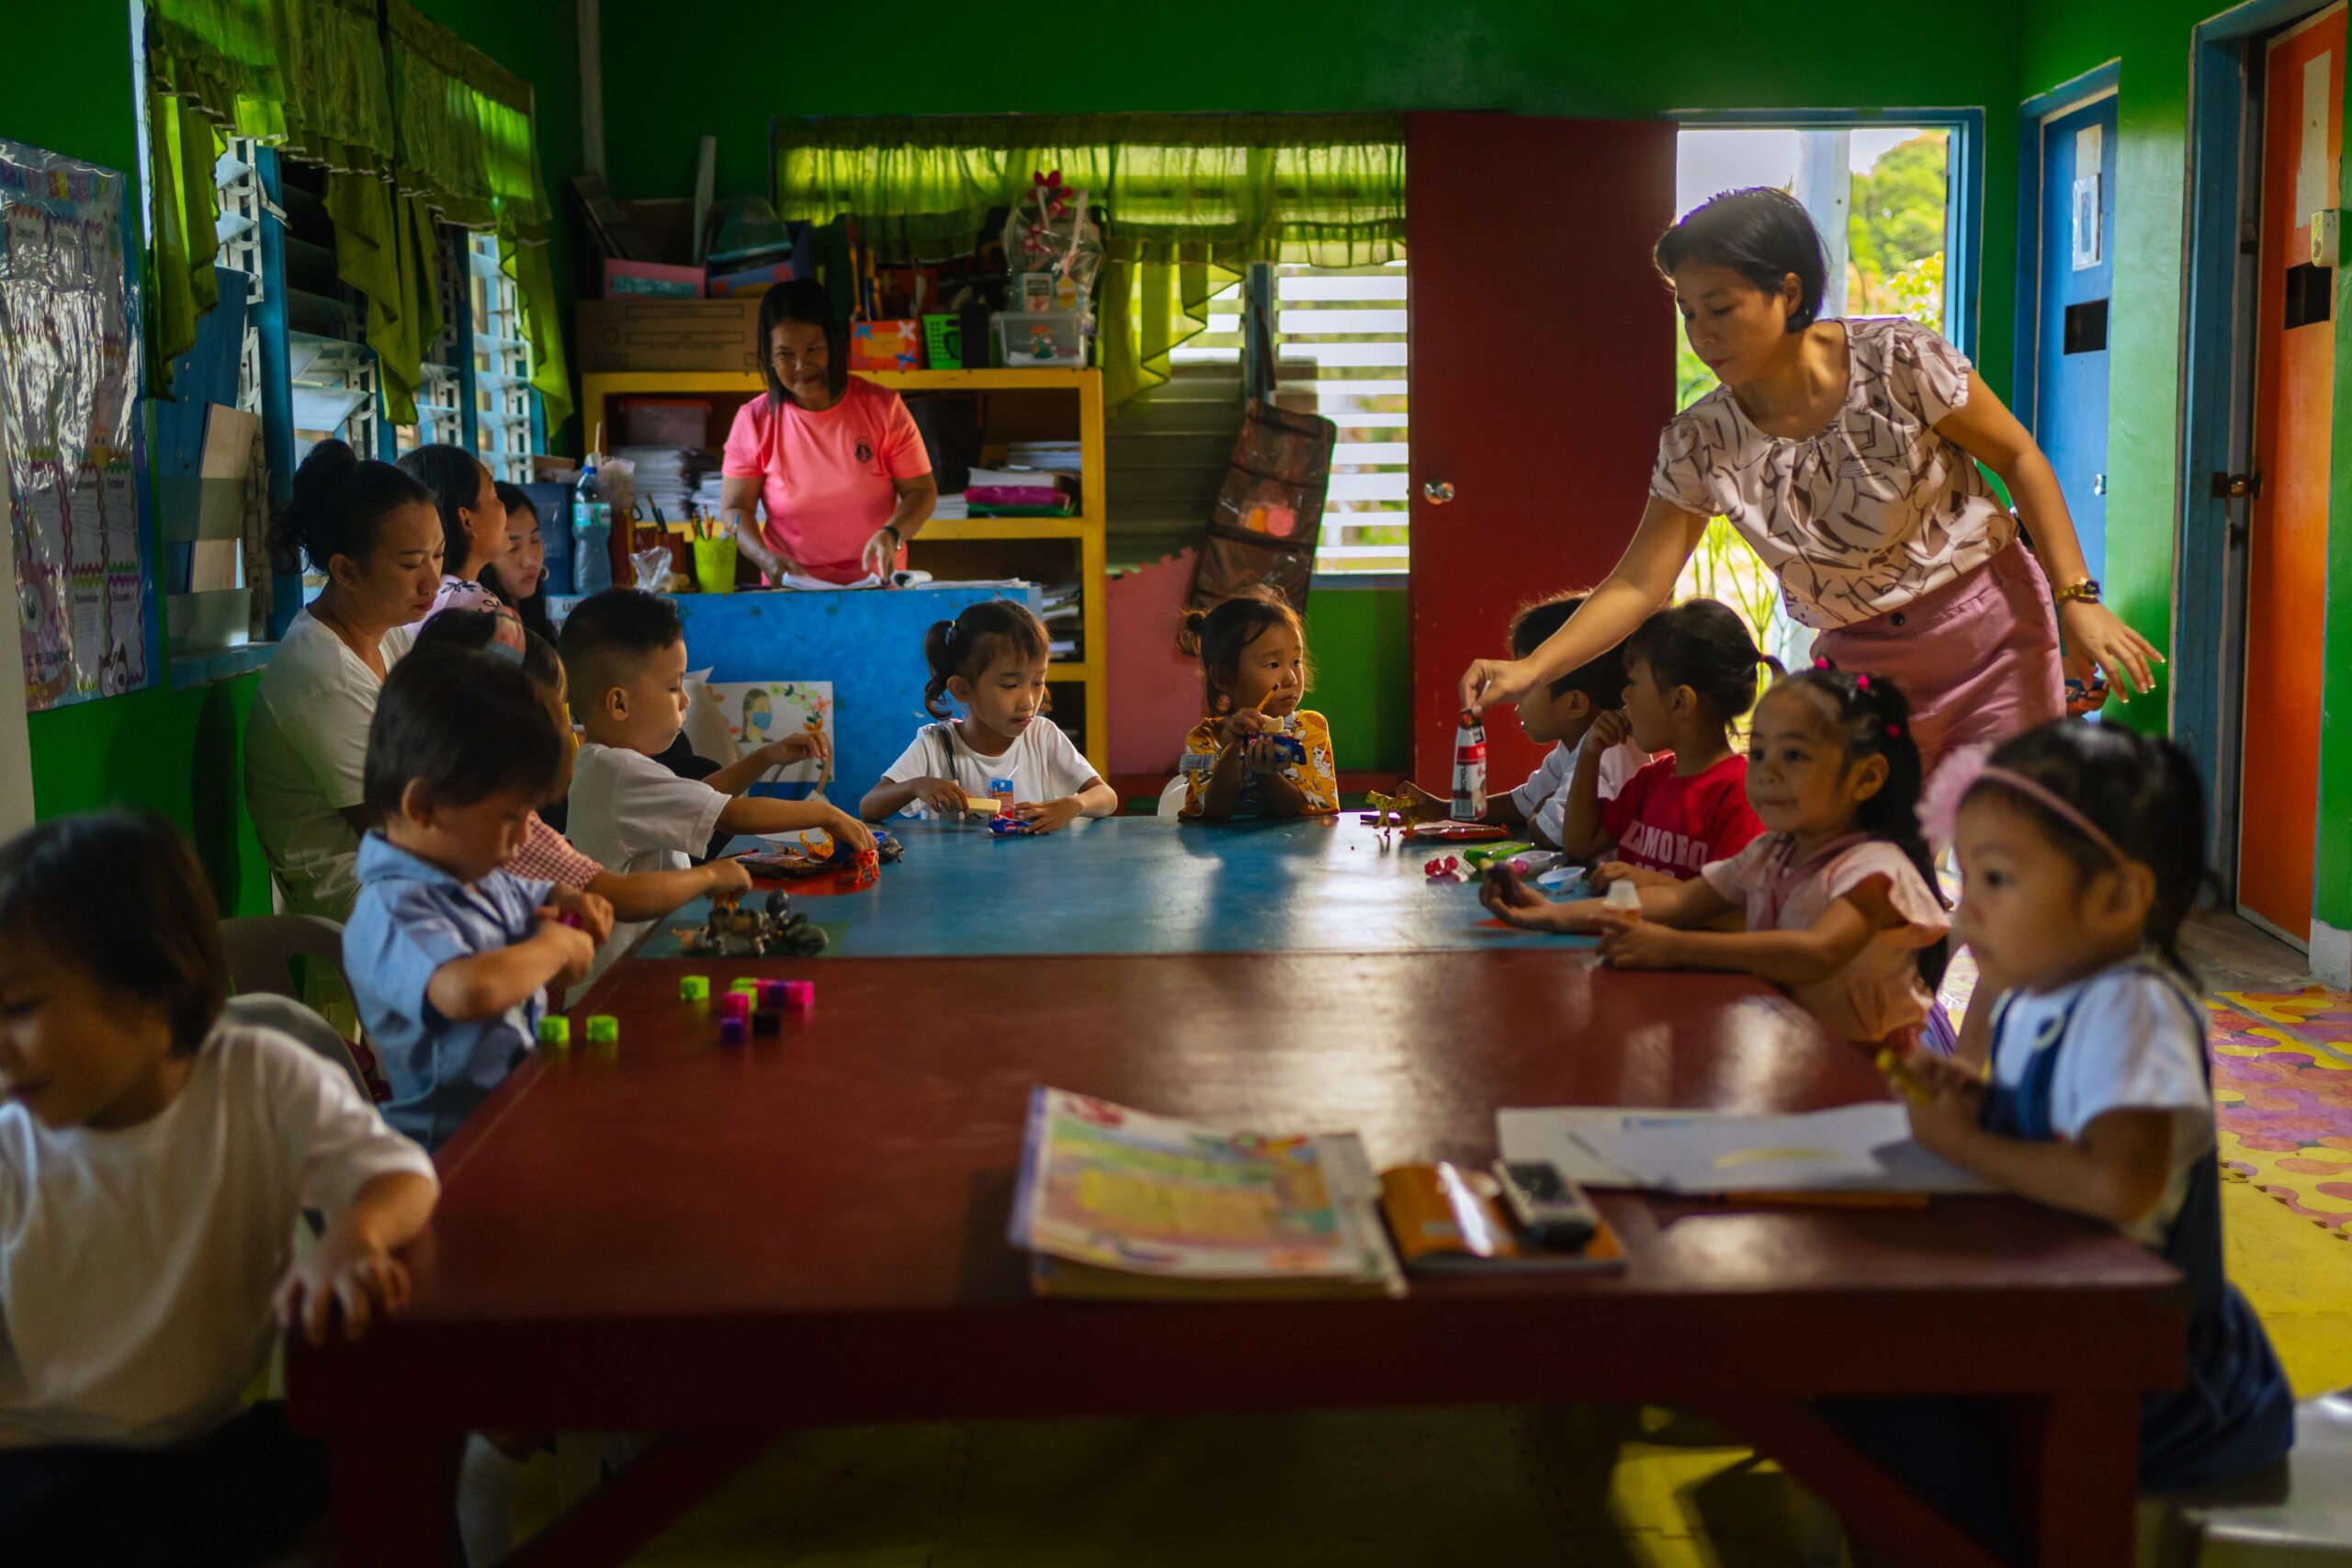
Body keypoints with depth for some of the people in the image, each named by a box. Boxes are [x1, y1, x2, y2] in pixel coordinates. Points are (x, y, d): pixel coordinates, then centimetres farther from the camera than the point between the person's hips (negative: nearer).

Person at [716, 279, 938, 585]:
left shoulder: (883, 407, 1)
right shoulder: (754, 421, 3)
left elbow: (922, 490, 3)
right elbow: (734, 510, 4)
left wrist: (892, 534, -17)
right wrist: (765, 557, -15)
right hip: (791, 592, 1)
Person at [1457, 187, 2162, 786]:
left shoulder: (1901, 361, -17)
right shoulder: (1702, 444, -10)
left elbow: (2019, 459, -6)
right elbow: (1637, 584, -10)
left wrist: (2077, 598, -12)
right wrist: (1530, 669, -23)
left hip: (1988, 629, -2)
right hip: (1860, 660, 2)